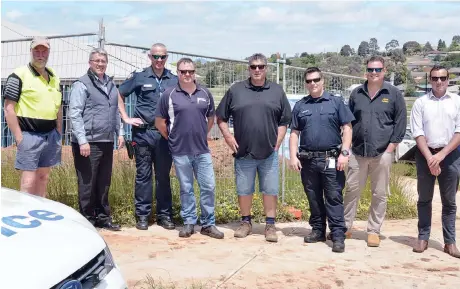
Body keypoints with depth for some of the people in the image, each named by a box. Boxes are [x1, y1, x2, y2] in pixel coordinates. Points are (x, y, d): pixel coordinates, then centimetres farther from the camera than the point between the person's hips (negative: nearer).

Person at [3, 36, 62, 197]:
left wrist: (59, 135, 13)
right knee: (28, 182, -7)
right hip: (30, 136, -6)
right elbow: (9, 109, -9)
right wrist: (19, 138, -13)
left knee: (43, 178, 12)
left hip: (51, 136, 6)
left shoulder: (54, 78, 13)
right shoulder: (19, 75, -7)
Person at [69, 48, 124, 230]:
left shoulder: (111, 86, 16)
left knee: (104, 184, 13)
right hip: (88, 143, -6)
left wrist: (120, 133, 13)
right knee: (87, 184, 1)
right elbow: (74, 114, -11)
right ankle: (87, 220, 11)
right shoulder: (81, 85, -5)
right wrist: (82, 141, -17)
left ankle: (103, 218, 23)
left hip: (107, 143, 6)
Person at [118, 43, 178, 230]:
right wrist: (126, 118, 3)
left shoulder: (174, 80, 7)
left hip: (165, 133, 1)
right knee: (143, 174, 4)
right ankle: (142, 215, 13)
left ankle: (164, 215, 17)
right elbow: (119, 94, 9)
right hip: (143, 132, -1)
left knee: (163, 175, 8)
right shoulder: (139, 78, 3)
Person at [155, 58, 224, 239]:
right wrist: (173, 139, 5)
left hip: (203, 150, 2)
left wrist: (202, 135, 12)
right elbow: (159, 122, 2)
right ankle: (189, 222, 21)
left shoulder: (205, 93, 6)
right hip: (180, 152, -2)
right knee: (186, 189, 8)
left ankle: (208, 224, 16)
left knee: (209, 187, 3)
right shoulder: (169, 95, -3)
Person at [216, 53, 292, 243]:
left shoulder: (277, 91, 6)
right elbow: (221, 117, 7)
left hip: (269, 153, 0)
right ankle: (246, 223, 24)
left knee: (270, 190, 4)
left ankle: (270, 225, 15)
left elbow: (284, 120, 7)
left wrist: (277, 142, -1)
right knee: (243, 190, 9)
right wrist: (228, 136, -3)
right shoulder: (235, 90, 3)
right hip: (243, 153, 0)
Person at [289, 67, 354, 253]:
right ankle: (317, 230, 23)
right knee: (313, 198, 11)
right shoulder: (300, 106, 11)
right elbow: (294, 133, 11)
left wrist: (344, 153, -9)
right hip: (307, 160, 3)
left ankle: (338, 235, -1)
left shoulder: (335, 102, 4)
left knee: (334, 198, -4)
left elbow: (347, 128, 0)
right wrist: (293, 156, 0)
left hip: (331, 160, -3)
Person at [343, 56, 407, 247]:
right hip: (357, 152, 2)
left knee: (380, 194, 5)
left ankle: (374, 231, 15)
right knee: (352, 190, 6)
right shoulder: (356, 93, 8)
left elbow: (400, 122, 0)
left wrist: (391, 147, -7)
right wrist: (348, 144, 4)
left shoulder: (394, 94, 2)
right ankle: (345, 227, 17)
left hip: (383, 152, -2)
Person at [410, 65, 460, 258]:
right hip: (425, 154, 0)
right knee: (424, 199, 8)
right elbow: (418, 133, -4)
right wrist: (429, 157, -14)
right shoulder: (420, 103, 2)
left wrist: (441, 155, -13)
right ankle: (423, 238, 17)